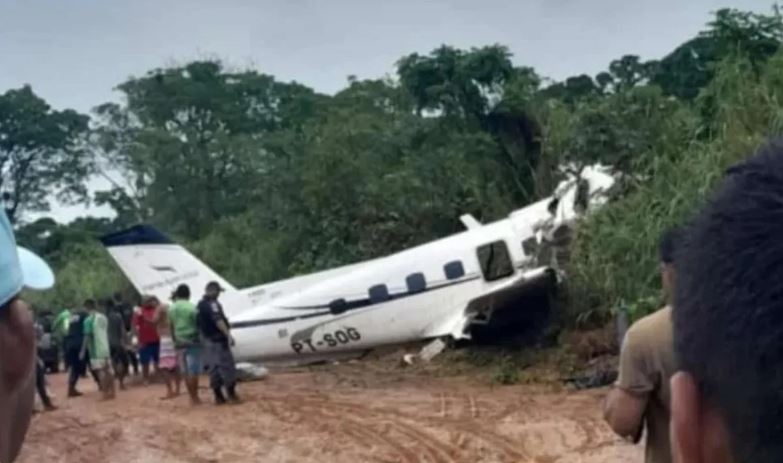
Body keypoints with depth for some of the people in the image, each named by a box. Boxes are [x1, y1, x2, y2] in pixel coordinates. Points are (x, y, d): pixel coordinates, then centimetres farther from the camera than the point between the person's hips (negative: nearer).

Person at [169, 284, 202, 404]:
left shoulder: (171, 308, 4)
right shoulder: (192, 307, -11)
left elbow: (172, 327, 9)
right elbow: (198, 325, -8)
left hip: (179, 343, 5)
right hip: (192, 341, -5)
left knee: (186, 372, 10)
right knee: (193, 371, -2)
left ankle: (192, 397, 14)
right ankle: (195, 397, -1)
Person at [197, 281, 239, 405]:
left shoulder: (200, 305, 15)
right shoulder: (212, 304, -15)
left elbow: (200, 323, 23)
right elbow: (218, 320, -27)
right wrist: (228, 334, -32)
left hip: (207, 340, 9)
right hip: (218, 340, -9)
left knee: (214, 368, 10)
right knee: (227, 366, -4)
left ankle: (218, 396, 11)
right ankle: (231, 394, -4)